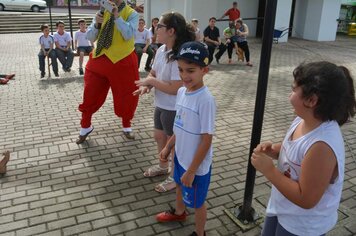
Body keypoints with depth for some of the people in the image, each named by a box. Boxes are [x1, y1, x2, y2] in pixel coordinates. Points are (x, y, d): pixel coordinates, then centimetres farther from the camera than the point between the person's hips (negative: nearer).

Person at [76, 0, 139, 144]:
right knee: (90, 94, 8)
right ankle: (85, 127, 29)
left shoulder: (132, 14, -5)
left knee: (125, 96, 9)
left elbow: (128, 35, -22)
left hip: (122, 61, -3)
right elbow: (89, 37, 4)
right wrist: (96, 23, -13)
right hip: (99, 59, 4)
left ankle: (126, 127, 33)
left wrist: (116, 16, -26)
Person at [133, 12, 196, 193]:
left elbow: (175, 89, -30)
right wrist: (146, 84, -11)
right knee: (159, 136, 24)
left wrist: (152, 82, -19)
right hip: (161, 105, 9)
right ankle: (163, 166, 49)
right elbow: (153, 73, 10)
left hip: (174, 109, -9)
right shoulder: (161, 50, -1)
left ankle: (174, 177, 32)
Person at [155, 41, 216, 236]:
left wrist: (192, 171, -20)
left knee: (196, 202, 15)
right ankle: (179, 212, 62)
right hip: (180, 155, 8)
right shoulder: (182, 91, -4)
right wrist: (168, 147, 14)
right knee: (179, 185, 32)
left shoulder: (206, 100, -28)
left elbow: (206, 141, -24)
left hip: (197, 164, -8)